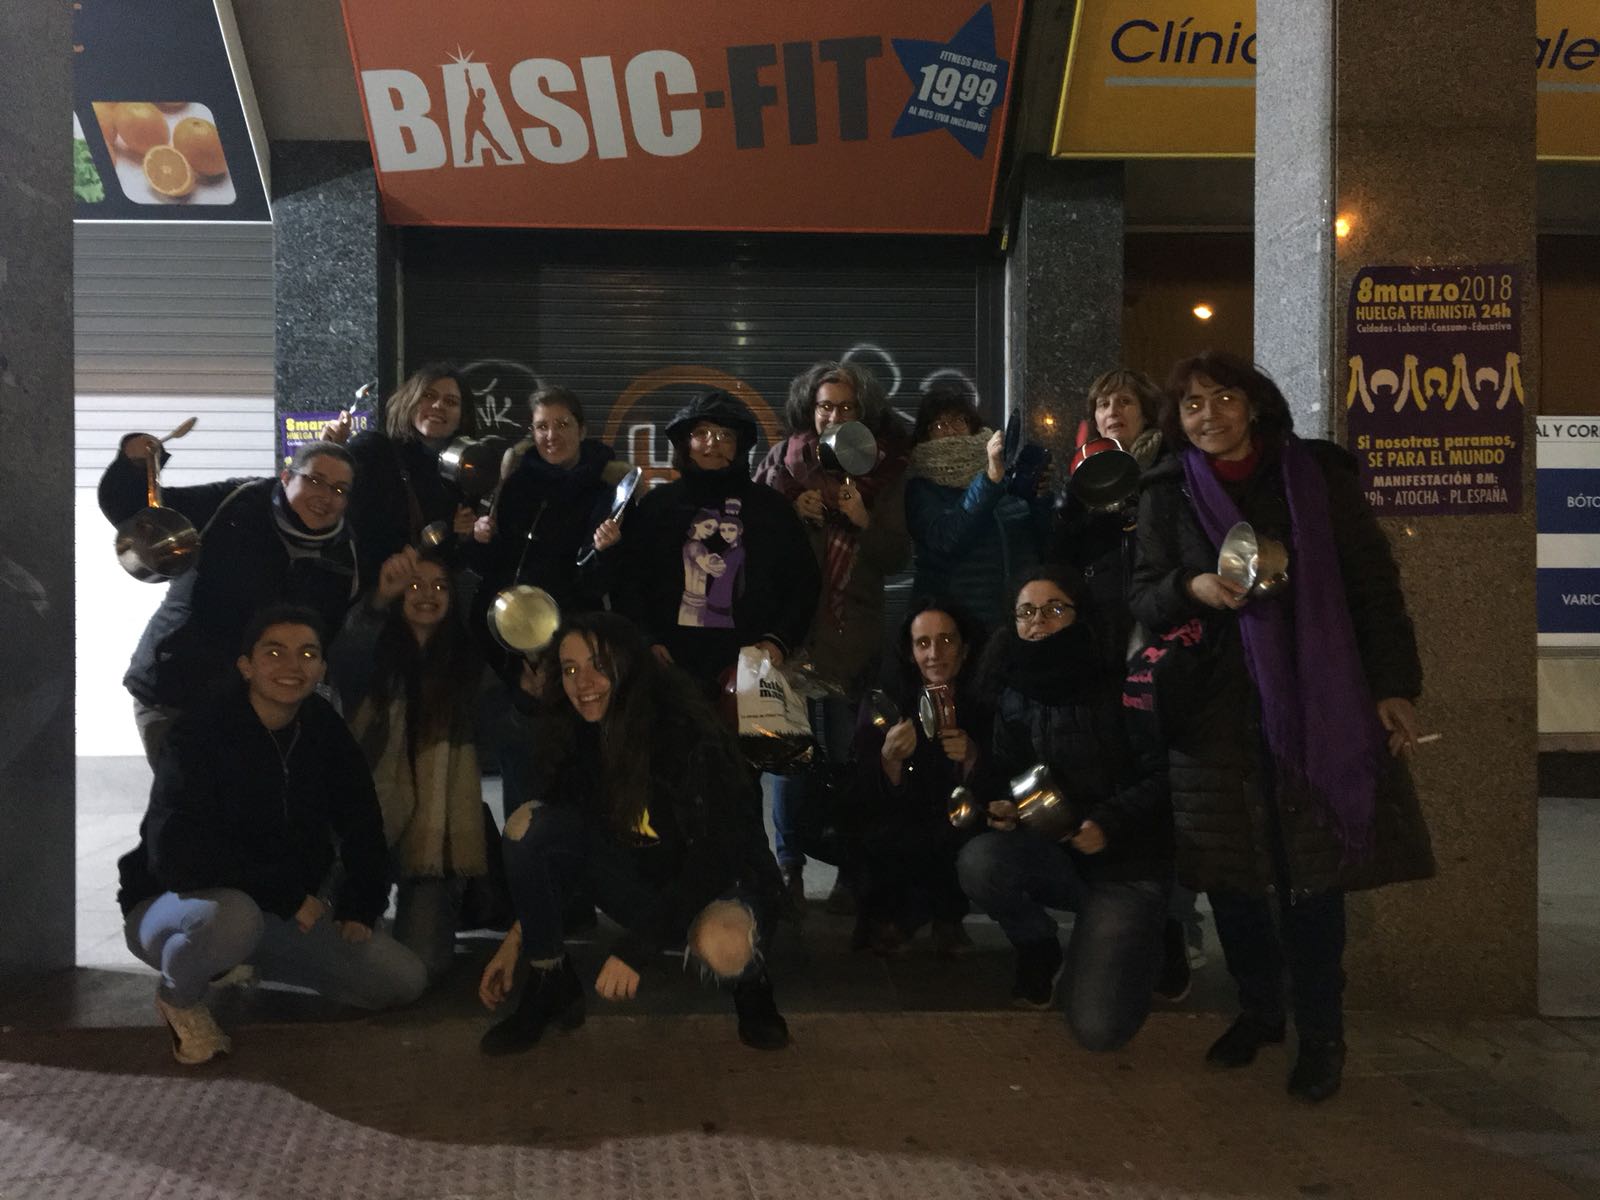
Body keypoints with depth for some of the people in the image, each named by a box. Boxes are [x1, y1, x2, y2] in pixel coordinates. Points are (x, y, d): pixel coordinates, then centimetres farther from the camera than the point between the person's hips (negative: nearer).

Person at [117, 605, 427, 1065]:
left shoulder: (324, 729, -3)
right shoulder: (201, 734, -21)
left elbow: (361, 823, 9)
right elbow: (175, 855, -30)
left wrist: (359, 905, -1)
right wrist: (287, 895, -26)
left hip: (286, 912, 6)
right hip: (171, 904, -6)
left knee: (404, 980, -3)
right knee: (234, 916, -43)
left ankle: (251, 959, 15)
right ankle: (179, 995, -6)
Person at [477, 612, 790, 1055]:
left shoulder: (687, 736, -24)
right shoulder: (582, 739, -5)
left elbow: (716, 857, -26)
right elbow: (547, 846, 4)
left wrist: (635, 949, -30)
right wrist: (517, 938, -2)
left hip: (722, 887, -5)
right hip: (643, 883, 5)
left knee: (719, 944, -42)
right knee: (529, 824, -15)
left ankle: (751, 985, -3)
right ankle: (548, 988, -3)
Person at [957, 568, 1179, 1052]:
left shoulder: (1119, 688, -12)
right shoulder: (1013, 695, 3)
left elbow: (1163, 776, -10)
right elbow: (1001, 774, 8)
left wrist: (1109, 823, -23)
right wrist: (999, 805, -14)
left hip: (1127, 862, -4)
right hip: (1052, 855, 4)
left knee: (1098, 1029, -17)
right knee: (978, 861, -30)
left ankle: (1147, 938, 18)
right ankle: (1039, 949, 3)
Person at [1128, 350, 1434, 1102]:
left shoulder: (1317, 473, 2)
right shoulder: (1168, 493, 6)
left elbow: (1374, 583, 3)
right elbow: (1143, 598, 5)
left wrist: (1394, 685, -3)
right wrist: (1191, 587, -17)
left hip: (1317, 701, -1)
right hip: (1215, 707, 2)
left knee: (1313, 868, -1)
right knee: (1230, 869, 6)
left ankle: (1321, 1033, 14)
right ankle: (1259, 1010, 26)